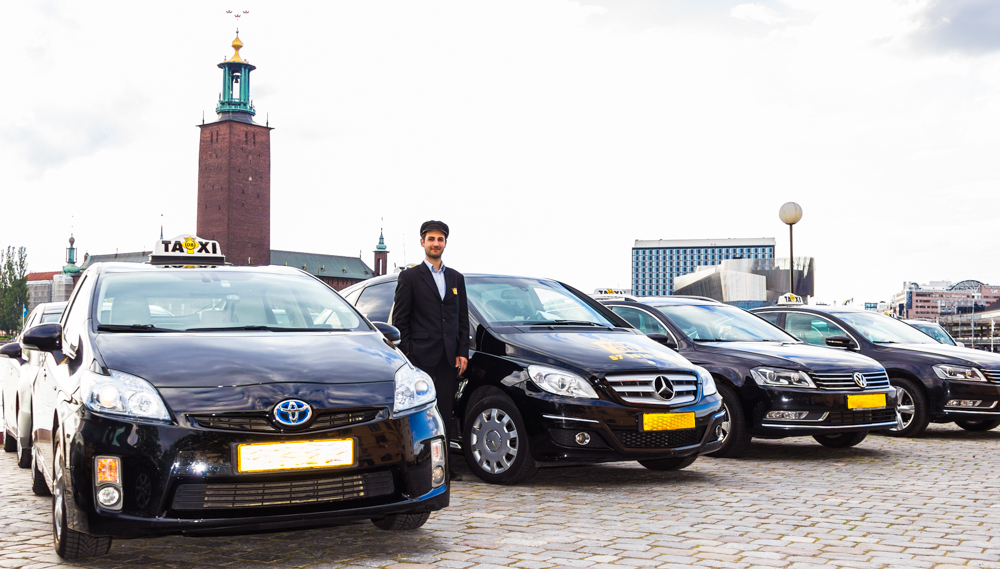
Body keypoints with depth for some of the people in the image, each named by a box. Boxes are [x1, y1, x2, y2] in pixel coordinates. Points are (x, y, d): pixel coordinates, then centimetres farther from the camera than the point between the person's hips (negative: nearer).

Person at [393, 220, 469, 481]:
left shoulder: (456, 278, 17)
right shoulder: (410, 277, 4)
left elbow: (463, 319, 16)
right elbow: (400, 320, 1)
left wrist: (463, 352, 6)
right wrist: (405, 354, -7)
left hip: (449, 359, 4)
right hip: (422, 357, -4)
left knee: (446, 411, 4)